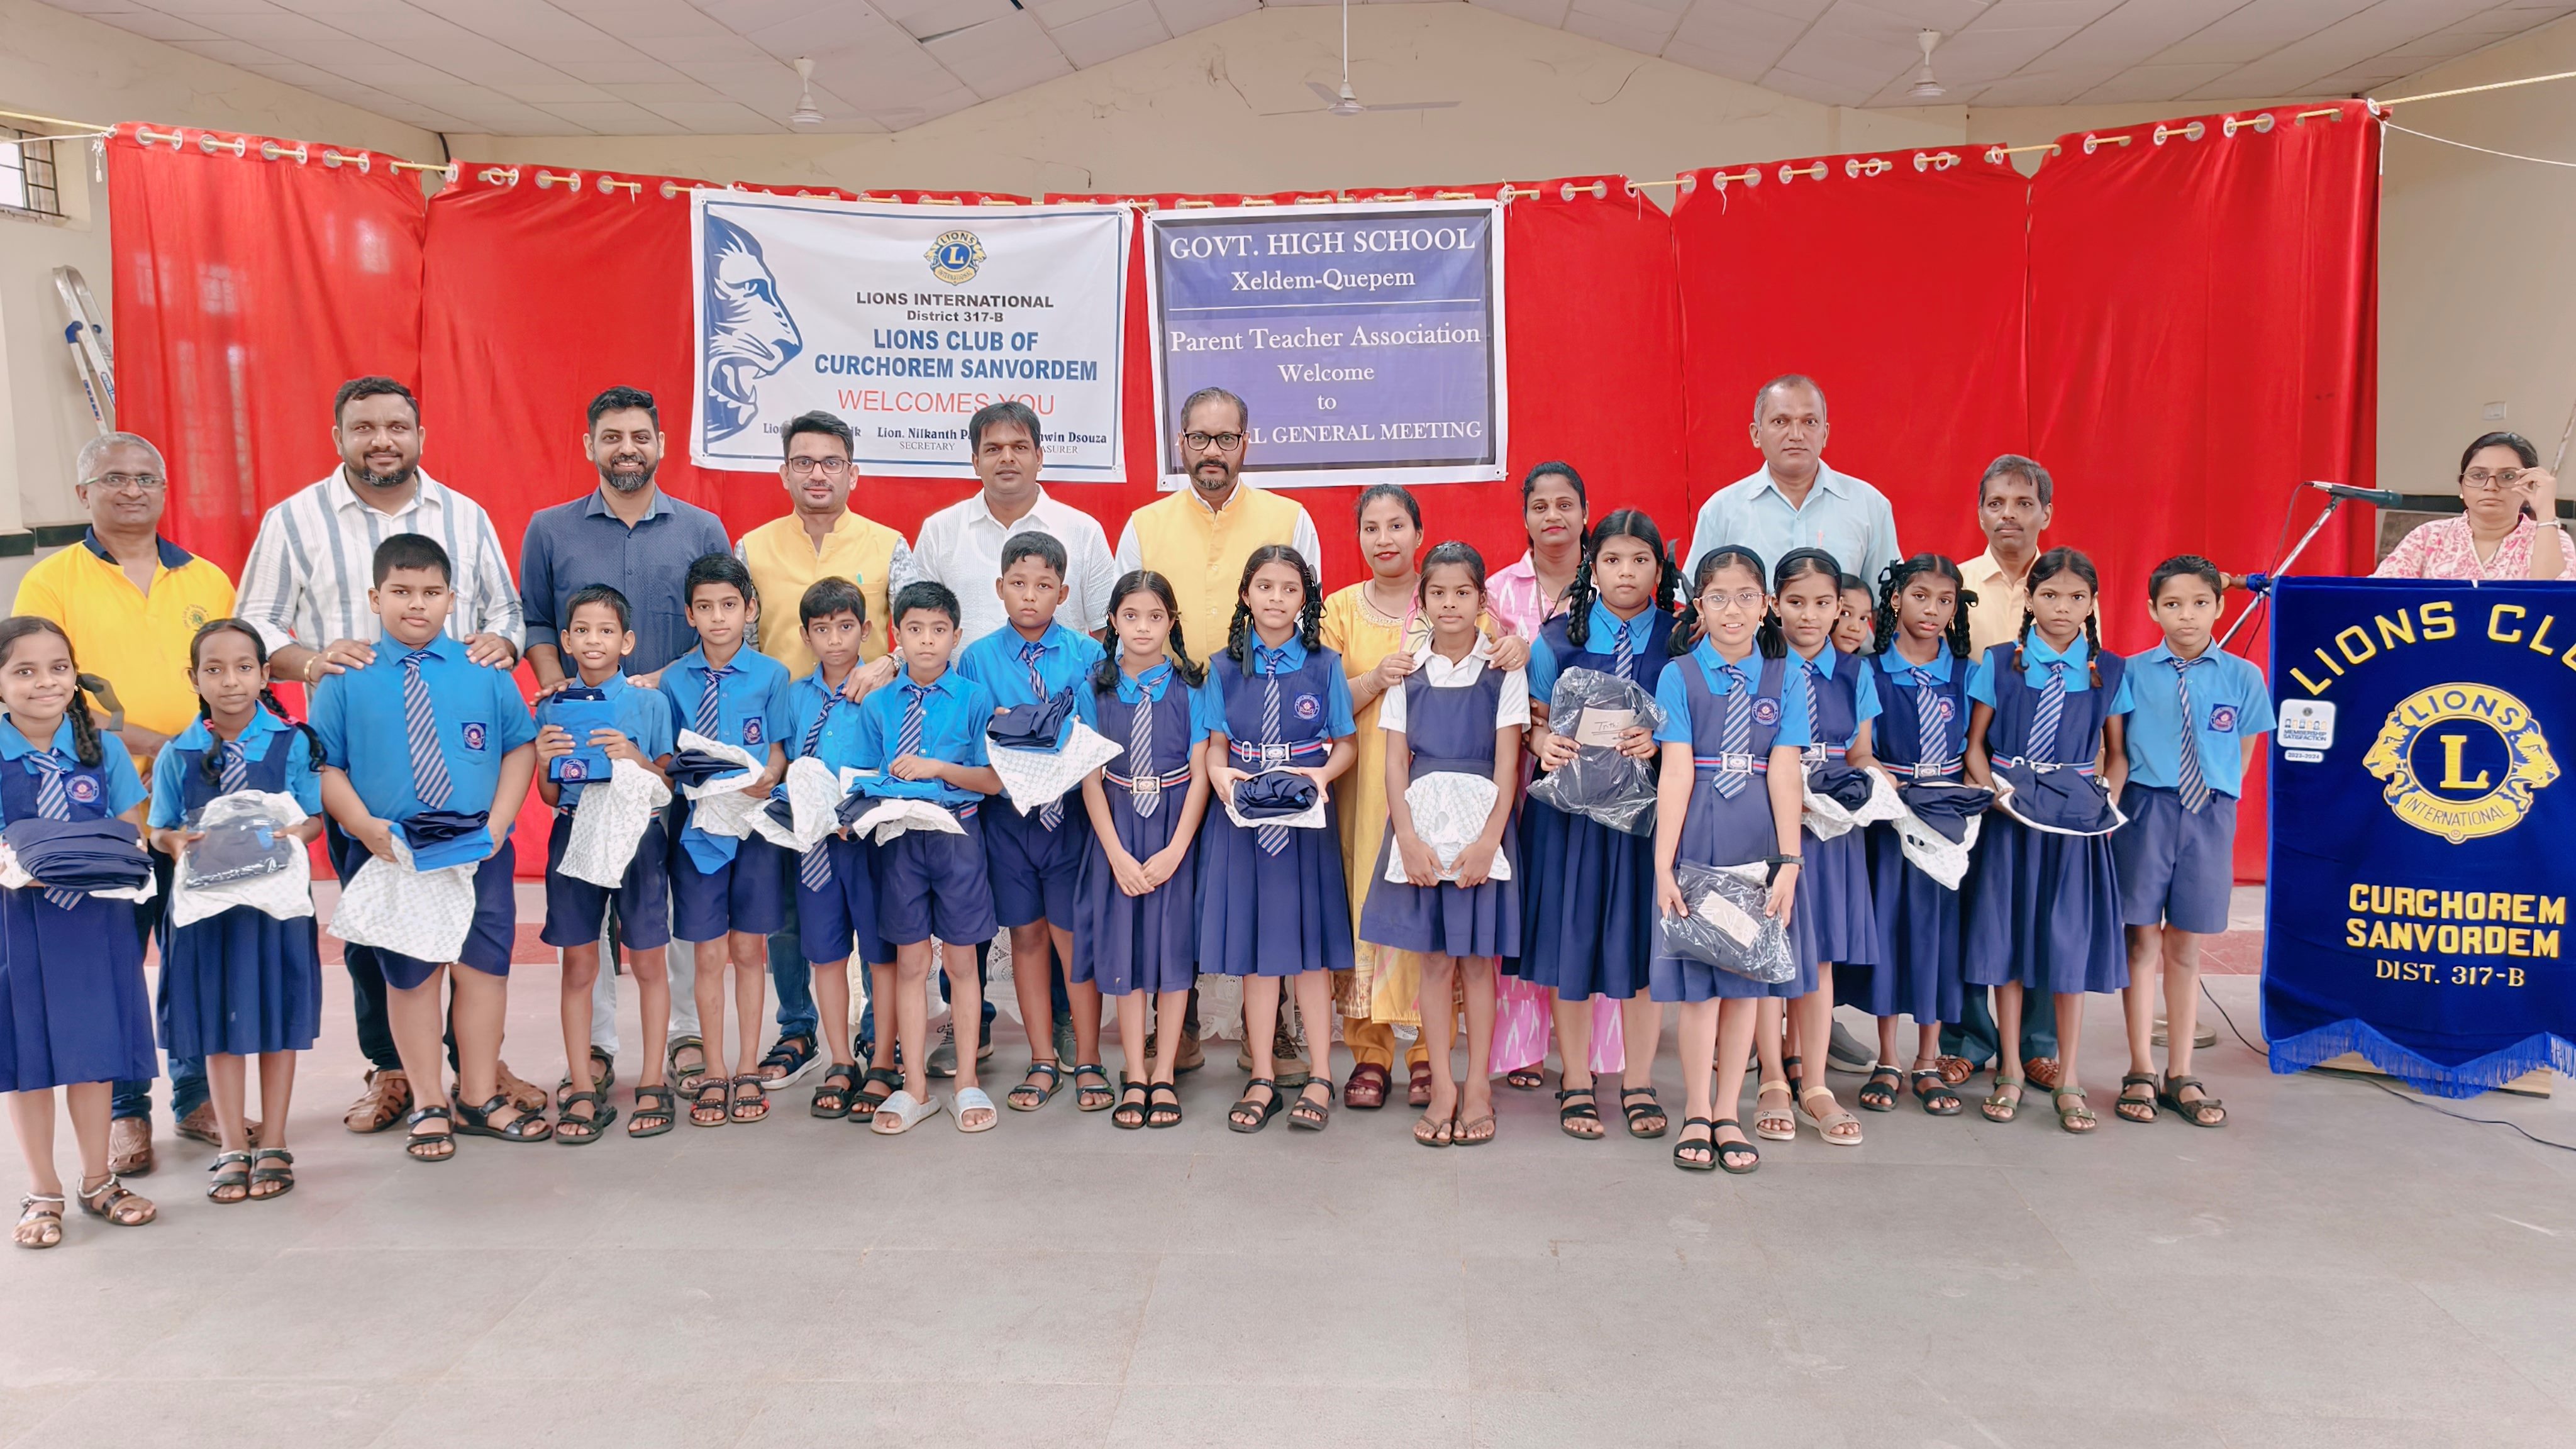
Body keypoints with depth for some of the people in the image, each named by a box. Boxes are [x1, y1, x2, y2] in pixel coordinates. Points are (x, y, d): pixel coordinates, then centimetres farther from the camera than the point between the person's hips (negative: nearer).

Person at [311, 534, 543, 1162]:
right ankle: (429, 1105, 22)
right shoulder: (347, 680, 0)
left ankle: (479, 1097, 25)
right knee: (410, 976, 8)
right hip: (389, 857, -1)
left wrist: (498, 822, -9)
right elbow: (325, 766, -1)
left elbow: (520, 747, 3)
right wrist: (364, 825, -16)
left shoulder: (484, 672, 3)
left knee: (484, 968, 8)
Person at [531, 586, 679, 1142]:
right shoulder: (552, 707, 6)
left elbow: (669, 785, 0)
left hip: (638, 836, -2)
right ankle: (582, 1090, 13)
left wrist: (636, 758, -18)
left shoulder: (650, 704, 0)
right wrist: (544, 761, -12)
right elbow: (550, 798, 8)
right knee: (578, 965, 5)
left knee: (648, 961, 2)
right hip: (575, 836, 2)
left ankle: (653, 1085, 12)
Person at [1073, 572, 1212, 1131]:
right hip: (1117, 831, 1)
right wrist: (1118, 855, -10)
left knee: (1173, 944, 2)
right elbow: (1091, 780, -1)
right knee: (1124, 949, 4)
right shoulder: (1096, 690, 1)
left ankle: (1164, 1074, 14)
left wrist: (1175, 850, -12)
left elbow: (1200, 774, -4)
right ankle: (1135, 1077, 14)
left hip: (1176, 830, -1)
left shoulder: (1189, 686, -2)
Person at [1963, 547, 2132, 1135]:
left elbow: (2117, 752, 10)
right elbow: (1975, 745, 3)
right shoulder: (1999, 663, 1)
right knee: (2007, 936, 5)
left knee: (2071, 942, 3)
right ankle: (2011, 1074, 17)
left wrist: (2106, 802, -7)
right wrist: (1994, 794, -13)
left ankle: (2067, 1079, 15)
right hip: (2009, 819, 0)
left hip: (2075, 823, 1)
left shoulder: (2110, 672, 4)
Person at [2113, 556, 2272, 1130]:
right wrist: (2117, 807, -10)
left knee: (2187, 947, 9)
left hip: (2209, 817, 1)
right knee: (2142, 941, 3)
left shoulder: (2243, 678, 2)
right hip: (2144, 810, -1)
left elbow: (2243, 754, 6)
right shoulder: (2132, 673, -2)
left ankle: (2180, 1076, 17)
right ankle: (2141, 1073, 12)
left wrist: (2213, 800, -4)